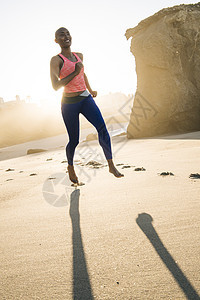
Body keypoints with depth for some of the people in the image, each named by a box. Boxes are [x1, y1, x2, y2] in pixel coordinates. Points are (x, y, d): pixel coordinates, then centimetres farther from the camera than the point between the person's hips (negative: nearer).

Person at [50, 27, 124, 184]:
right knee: (74, 140, 1)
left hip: (85, 99, 5)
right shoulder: (56, 60, -8)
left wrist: (90, 90, 31)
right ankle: (70, 167, 29)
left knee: (102, 127, -14)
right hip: (69, 103, -5)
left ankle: (111, 165, -9)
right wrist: (75, 72, -20)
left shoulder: (79, 56, 11)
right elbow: (55, 86, -19)